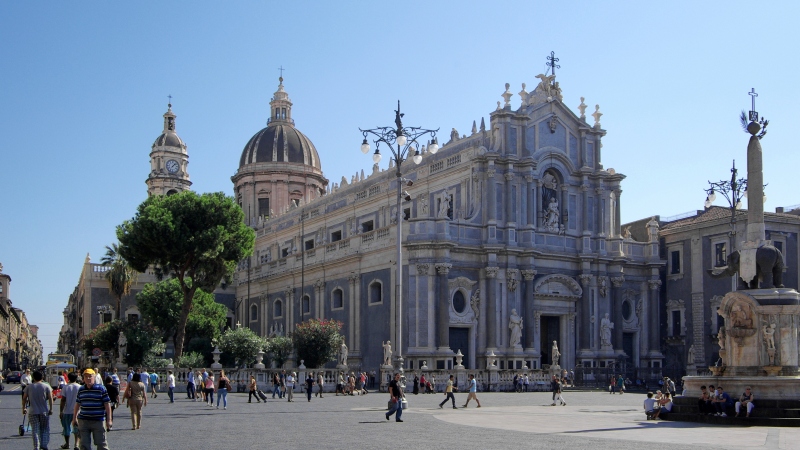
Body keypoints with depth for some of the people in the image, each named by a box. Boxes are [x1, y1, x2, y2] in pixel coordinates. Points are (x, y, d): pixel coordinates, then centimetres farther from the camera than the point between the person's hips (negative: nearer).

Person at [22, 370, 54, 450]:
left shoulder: (29, 387, 3)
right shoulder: (46, 386, 0)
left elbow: (24, 398, 3)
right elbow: (50, 398, -6)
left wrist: (24, 408, 14)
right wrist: (51, 409, -3)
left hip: (33, 412, 0)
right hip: (44, 411, 0)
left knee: (35, 430, 3)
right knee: (45, 429, 11)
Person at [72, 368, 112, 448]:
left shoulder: (101, 389, -6)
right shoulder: (81, 390, 7)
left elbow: (107, 404, -5)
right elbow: (77, 404, 17)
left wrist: (109, 419, -8)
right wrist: (74, 418, 16)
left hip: (98, 421, -4)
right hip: (83, 421, 4)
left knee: (101, 443, 3)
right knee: (84, 444, 7)